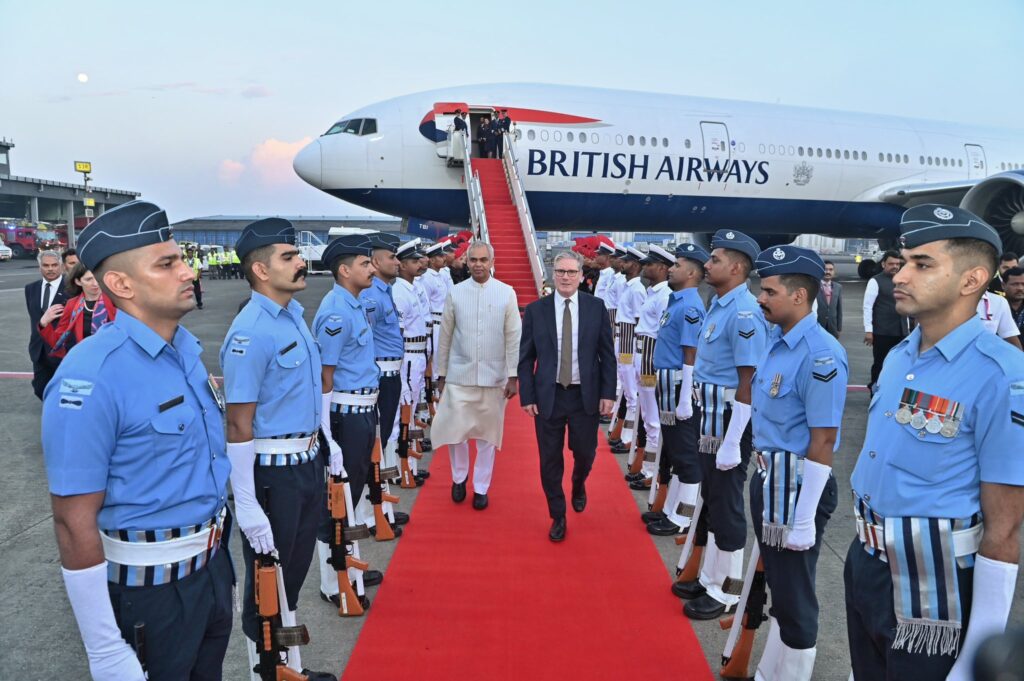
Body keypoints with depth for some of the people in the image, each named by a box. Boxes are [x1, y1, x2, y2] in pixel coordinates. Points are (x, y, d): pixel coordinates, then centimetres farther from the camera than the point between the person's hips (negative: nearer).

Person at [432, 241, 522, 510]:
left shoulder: (506, 293, -2)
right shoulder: (455, 293, 0)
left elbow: (513, 336, -1)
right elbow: (444, 336, 5)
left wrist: (513, 376, -4)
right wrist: (441, 374, 6)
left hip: (494, 376, 0)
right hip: (459, 376, 0)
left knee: (488, 435, 9)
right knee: (455, 431, 2)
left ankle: (481, 488, 26)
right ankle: (459, 478, 30)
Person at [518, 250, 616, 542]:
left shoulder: (596, 307, -1)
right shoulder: (535, 310, -2)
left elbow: (607, 354, 2)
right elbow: (525, 358, 1)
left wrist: (608, 393, -4)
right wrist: (527, 397, -4)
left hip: (586, 395, 0)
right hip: (548, 395, 0)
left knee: (585, 453, 12)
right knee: (550, 459, 6)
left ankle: (578, 486, 47)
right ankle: (558, 516, 26)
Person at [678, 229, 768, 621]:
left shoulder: (744, 313, -21)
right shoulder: (718, 304, 8)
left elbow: (749, 382, -23)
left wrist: (732, 442, -23)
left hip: (730, 418, -10)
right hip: (711, 414, 10)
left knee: (726, 505, 4)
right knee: (712, 499, 19)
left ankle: (728, 592, 20)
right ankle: (711, 578, 35)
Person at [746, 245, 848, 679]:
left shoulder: (820, 355, -23)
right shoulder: (776, 340, 5)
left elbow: (822, 441, -23)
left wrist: (804, 520, -20)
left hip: (796, 486, -9)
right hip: (767, 477, 9)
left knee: (794, 595, 8)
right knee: (776, 584, 23)